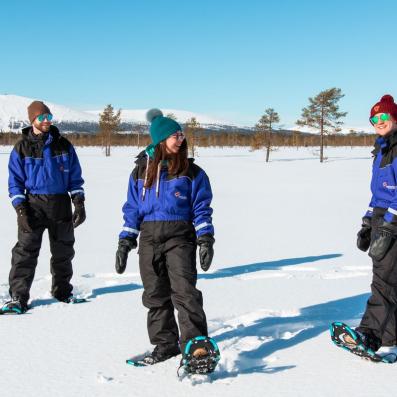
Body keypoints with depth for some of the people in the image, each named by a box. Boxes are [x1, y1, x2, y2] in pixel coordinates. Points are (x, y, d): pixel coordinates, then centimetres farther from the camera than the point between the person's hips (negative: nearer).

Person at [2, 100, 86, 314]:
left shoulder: (63, 145, 5)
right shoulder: (21, 148, 1)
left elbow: (75, 176, 9)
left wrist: (79, 203, 0)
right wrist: (21, 210, -9)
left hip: (61, 204, 2)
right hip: (34, 204, -2)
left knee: (63, 251, 11)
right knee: (25, 252, -8)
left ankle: (62, 291, 27)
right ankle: (18, 297, -3)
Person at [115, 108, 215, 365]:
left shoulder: (192, 172, 3)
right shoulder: (141, 170, 9)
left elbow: (202, 208, 2)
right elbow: (132, 209, 12)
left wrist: (205, 239, -9)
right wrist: (125, 242, 6)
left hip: (180, 239, -3)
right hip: (149, 239, 3)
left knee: (184, 292, -13)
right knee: (156, 295, 10)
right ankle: (165, 344, 22)